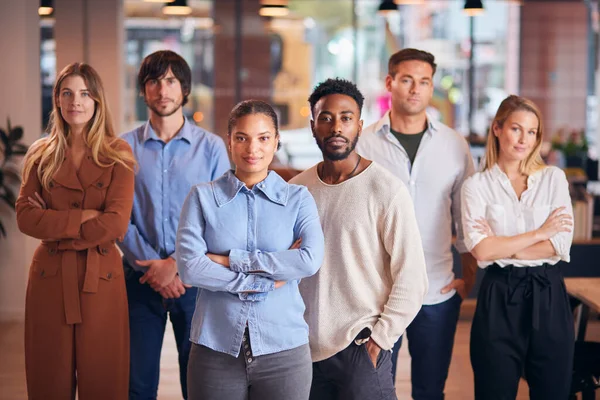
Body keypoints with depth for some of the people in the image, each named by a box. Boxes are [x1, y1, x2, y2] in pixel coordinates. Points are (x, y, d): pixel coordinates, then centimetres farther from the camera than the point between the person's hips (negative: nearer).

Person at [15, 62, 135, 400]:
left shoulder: (118, 154, 0)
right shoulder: (41, 154, 8)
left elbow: (116, 225, -12)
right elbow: (25, 217, -4)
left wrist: (54, 222, -9)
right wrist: (82, 217, -14)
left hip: (100, 278, -2)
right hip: (50, 278, 2)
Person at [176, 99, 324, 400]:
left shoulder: (298, 199, 3)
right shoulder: (203, 197, 3)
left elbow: (310, 260, -13)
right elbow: (189, 268, -9)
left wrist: (232, 260, -12)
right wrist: (266, 282, -11)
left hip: (283, 350, 0)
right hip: (216, 350, 0)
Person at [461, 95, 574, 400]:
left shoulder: (553, 178, 6)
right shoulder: (477, 185, 1)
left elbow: (560, 245, -4)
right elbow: (481, 250, -12)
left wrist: (503, 247, -10)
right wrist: (539, 233, -7)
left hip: (548, 295, 2)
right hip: (498, 297, -2)